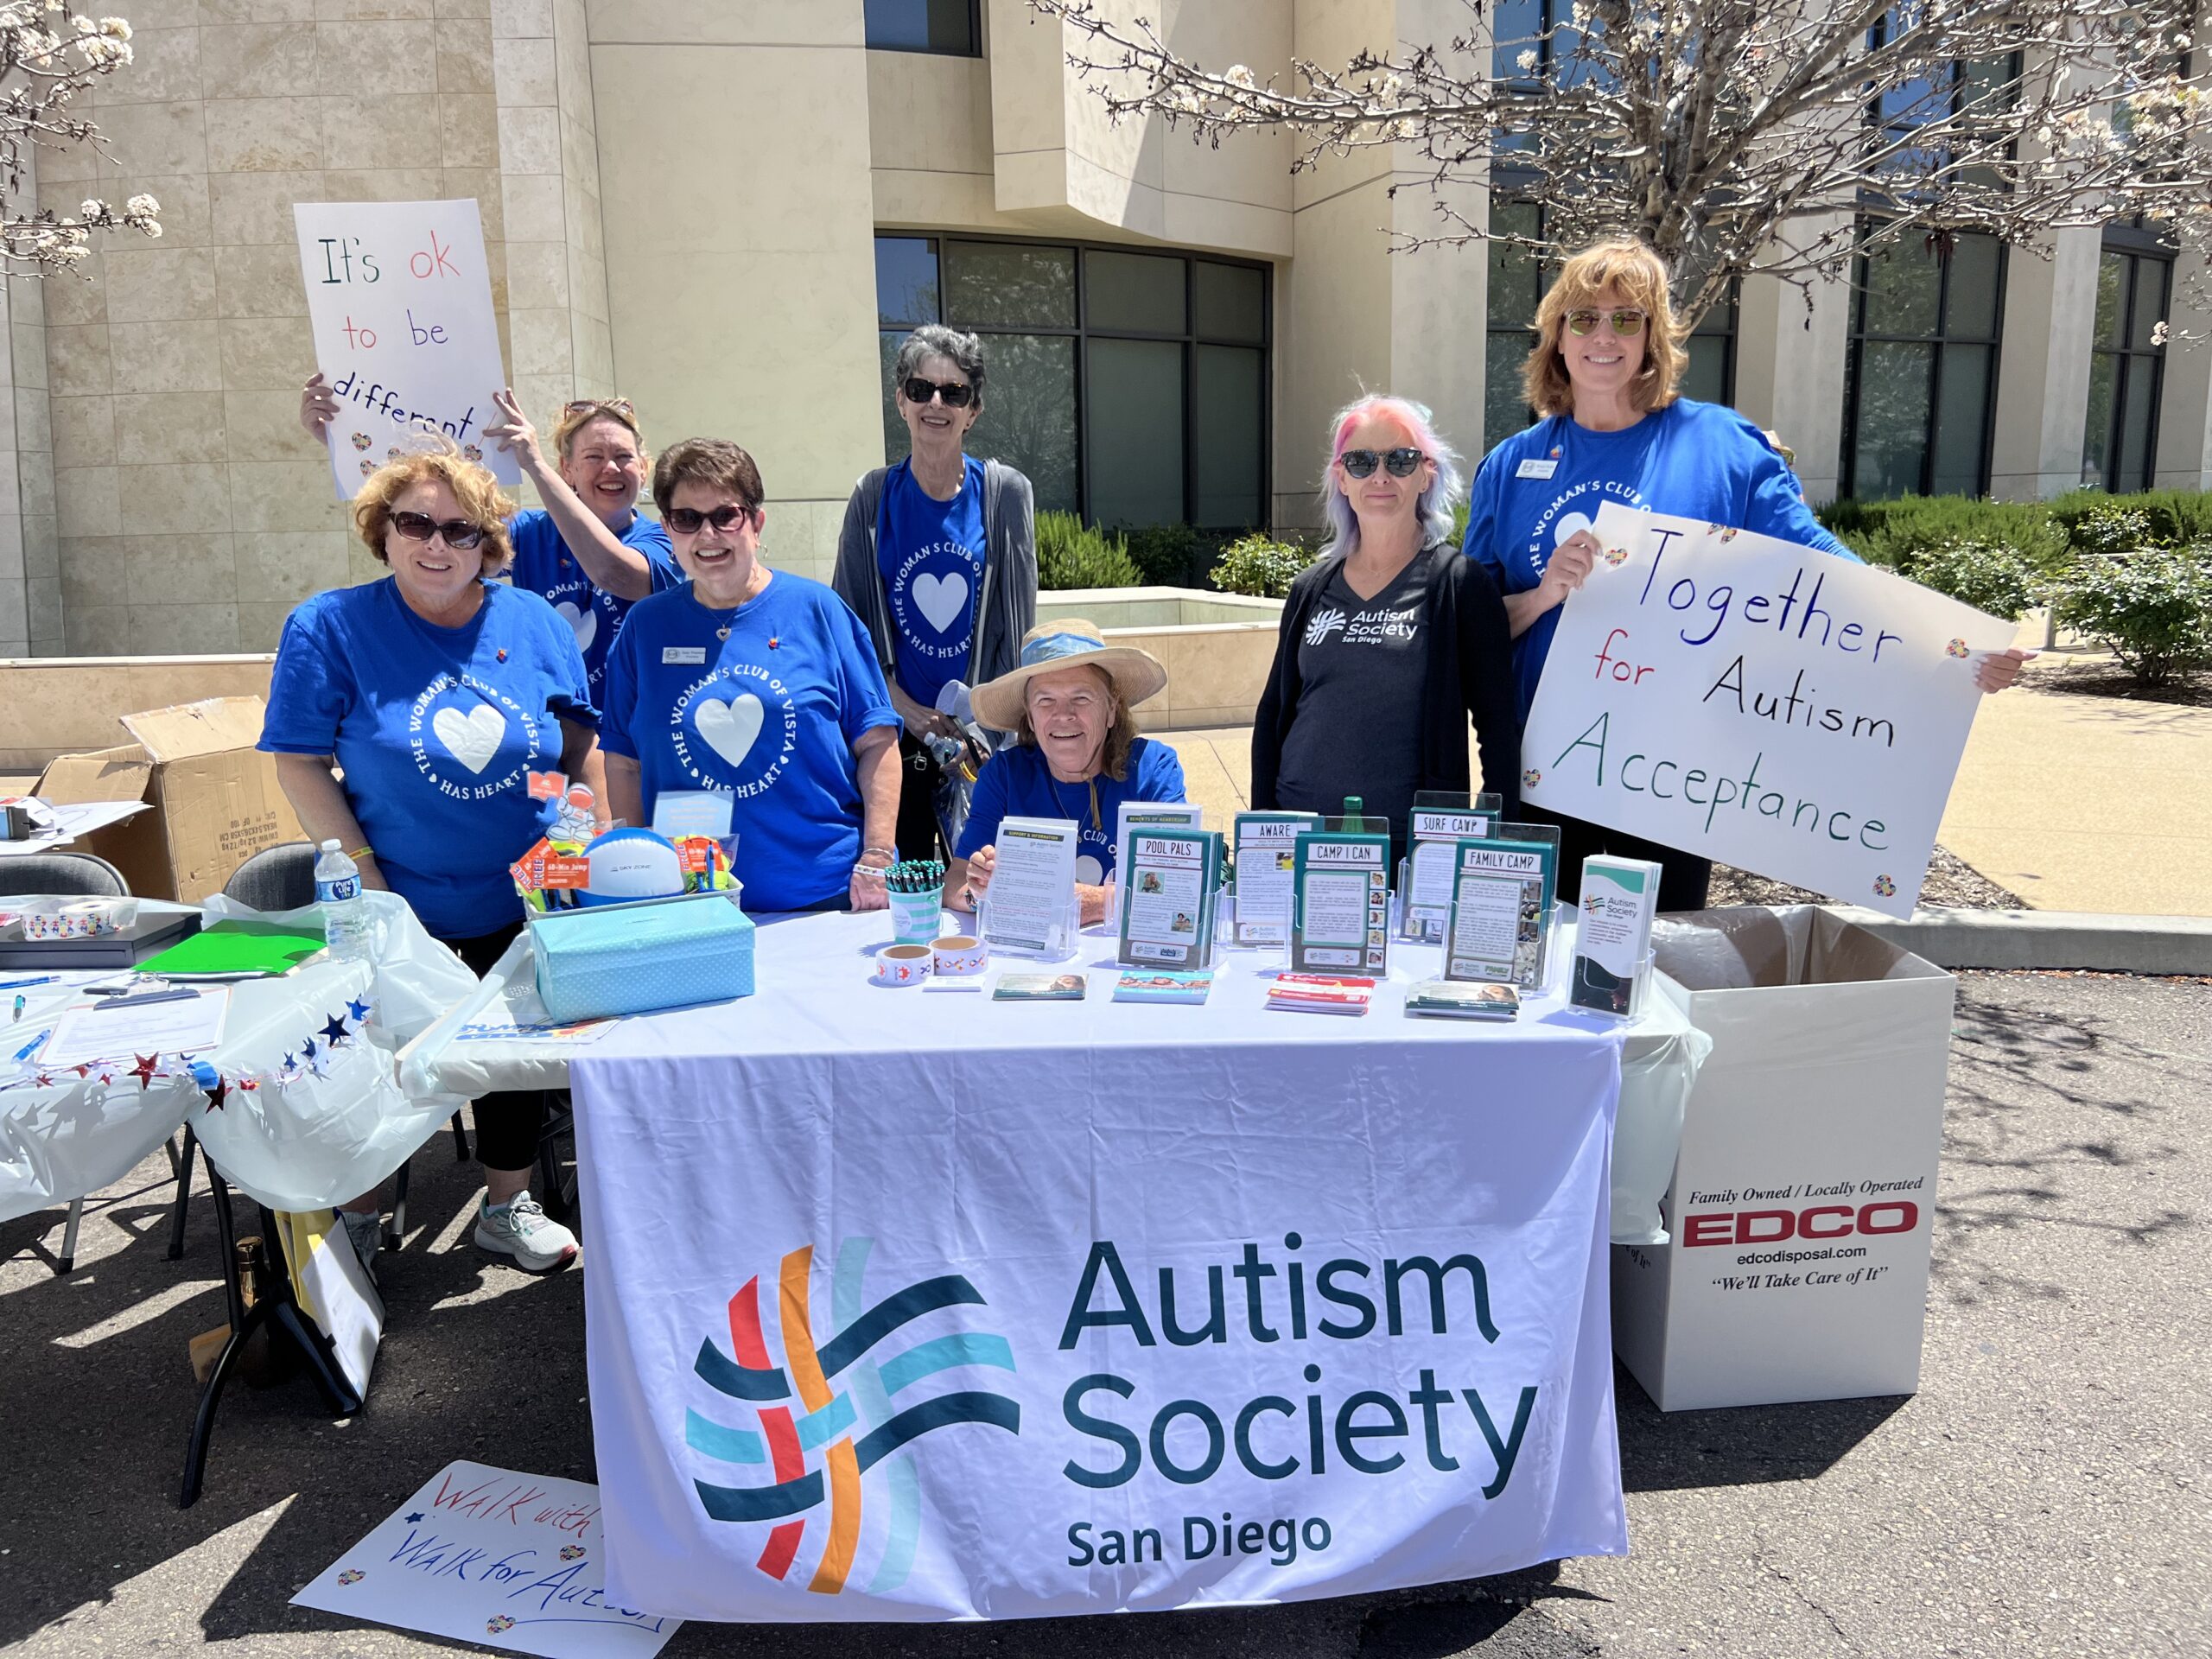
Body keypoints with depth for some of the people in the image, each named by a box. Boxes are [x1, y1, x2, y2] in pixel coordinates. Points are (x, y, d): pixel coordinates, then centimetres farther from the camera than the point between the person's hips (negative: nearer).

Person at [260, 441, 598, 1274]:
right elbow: (300, 765, -10)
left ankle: (508, 1205, 33)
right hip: (399, 913, -2)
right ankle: (355, 1218, 32)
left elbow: (582, 744, 7)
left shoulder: (534, 622, -2)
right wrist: (362, 871, -17)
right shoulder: (330, 626, -10)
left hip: (525, 907, 3)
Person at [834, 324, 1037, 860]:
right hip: (898, 724, 1)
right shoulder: (874, 497, 1)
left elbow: (1019, 623, -1)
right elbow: (849, 620, 2)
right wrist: (906, 709, -8)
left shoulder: (1005, 493, -1)